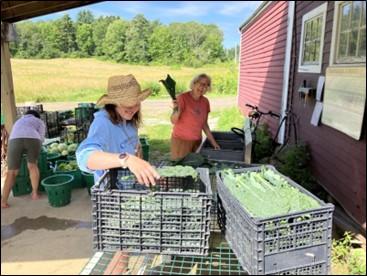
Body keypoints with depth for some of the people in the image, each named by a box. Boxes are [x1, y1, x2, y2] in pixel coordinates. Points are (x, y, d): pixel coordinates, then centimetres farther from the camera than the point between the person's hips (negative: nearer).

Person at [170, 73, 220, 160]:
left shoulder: (205, 102, 4)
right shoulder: (183, 97, -12)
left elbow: (204, 124, 12)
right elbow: (173, 121, -17)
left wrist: (213, 142, 10)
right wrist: (176, 109, -36)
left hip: (197, 141, 5)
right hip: (181, 140, -5)